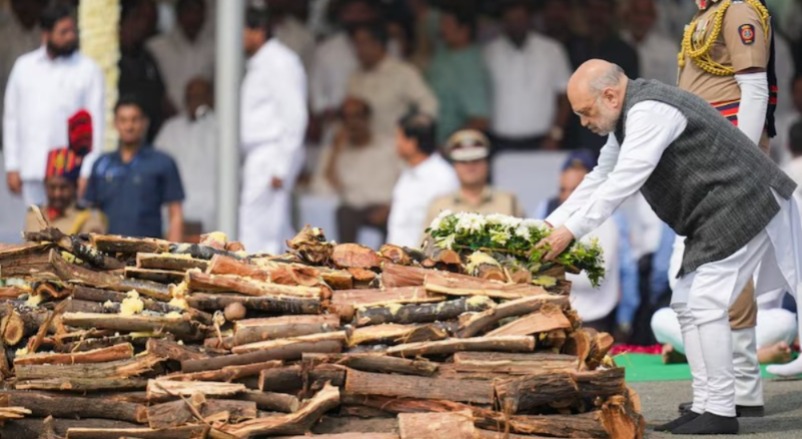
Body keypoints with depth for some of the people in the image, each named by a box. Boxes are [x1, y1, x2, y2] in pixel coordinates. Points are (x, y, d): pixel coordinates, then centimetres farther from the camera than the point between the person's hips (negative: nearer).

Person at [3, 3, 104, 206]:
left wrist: (87, 172, -11)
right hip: (32, 170, 3)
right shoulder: (24, 66, 10)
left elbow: (95, 123, -3)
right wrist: (12, 166, 7)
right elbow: (11, 117, 12)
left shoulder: (88, 70, 0)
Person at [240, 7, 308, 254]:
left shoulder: (279, 62, -9)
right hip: (257, 157, 10)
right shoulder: (257, 65, 21)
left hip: (272, 158, -10)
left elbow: (294, 116, -15)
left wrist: (281, 167, -18)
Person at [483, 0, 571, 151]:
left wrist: (555, 135, -4)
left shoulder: (552, 50, 2)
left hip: (539, 143, 0)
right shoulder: (489, 52, 2)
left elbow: (565, 95, 4)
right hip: (501, 144, 0)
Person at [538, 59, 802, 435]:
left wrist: (571, 231, -24)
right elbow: (600, 178, 20)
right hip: (716, 215, 11)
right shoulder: (629, 116, 14)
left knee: (705, 304, -13)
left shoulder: (650, 112, -20)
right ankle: (704, 407, 12)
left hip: (741, 206, -11)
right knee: (688, 304, 11)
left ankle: (720, 413, -10)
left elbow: (623, 182, -26)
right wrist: (552, 223, 13)